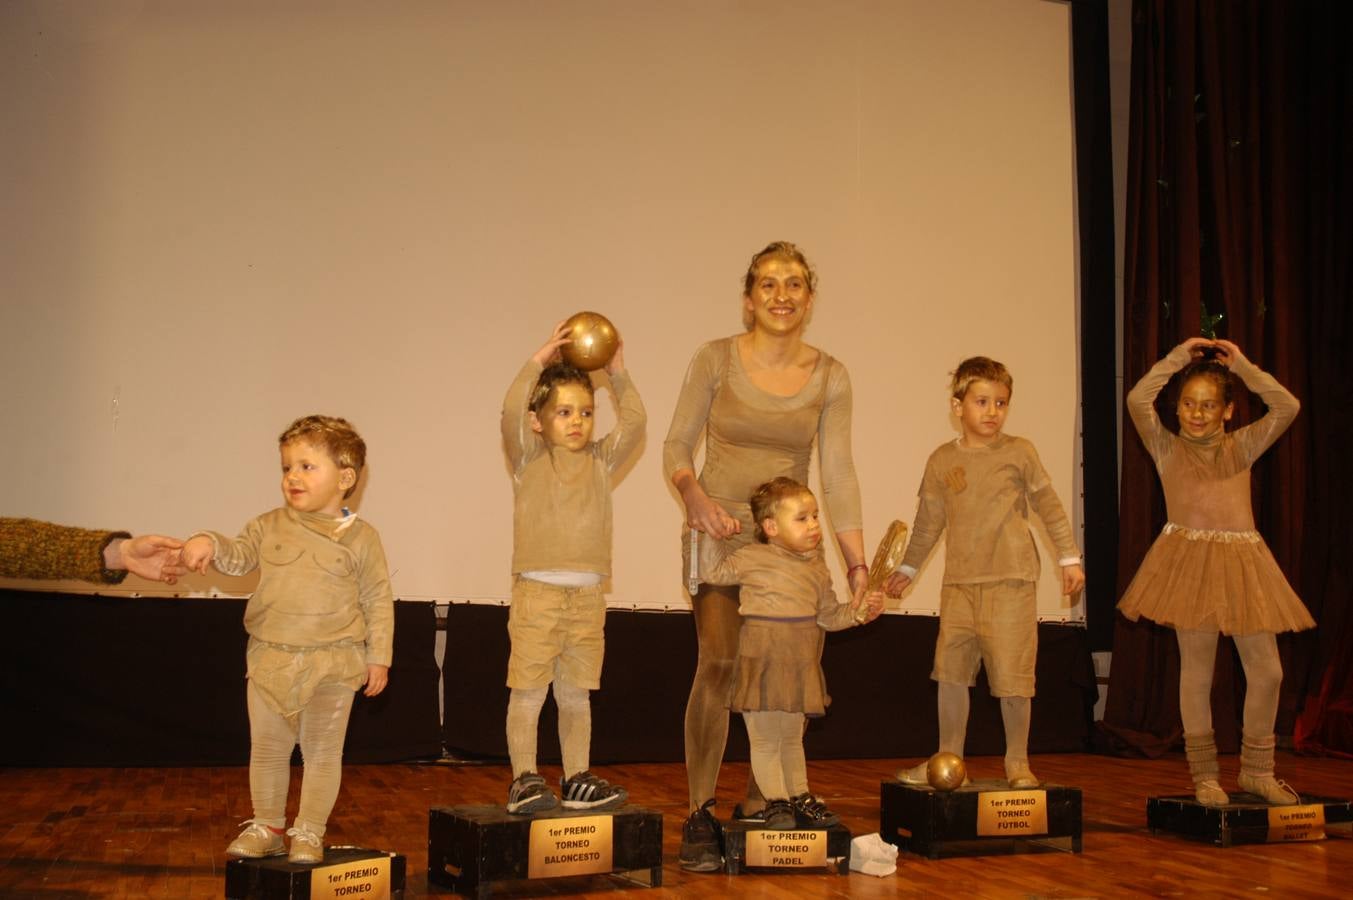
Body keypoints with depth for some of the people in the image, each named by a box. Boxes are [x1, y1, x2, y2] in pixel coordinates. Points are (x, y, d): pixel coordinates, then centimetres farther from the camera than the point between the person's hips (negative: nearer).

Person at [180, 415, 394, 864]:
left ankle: (309, 832, 19)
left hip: (333, 663, -3)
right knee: (267, 748, 12)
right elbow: (239, 555, -1)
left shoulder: (361, 538, -3)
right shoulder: (270, 526, 4)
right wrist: (210, 544, -24)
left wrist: (378, 657, -1)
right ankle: (266, 827, 27)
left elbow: (378, 600, 0)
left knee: (322, 751, 6)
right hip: (271, 659, 3)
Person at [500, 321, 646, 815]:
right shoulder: (529, 458, 1)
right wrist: (541, 358, -16)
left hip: (587, 596, 4)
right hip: (537, 592, -4)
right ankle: (524, 780, 4)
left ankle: (577, 780, 17)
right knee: (528, 692, -3)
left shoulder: (600, 460, 13)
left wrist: (618, 374, -1)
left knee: (576, 695, 11)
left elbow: (635, 423, 5)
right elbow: (511, 412, -14)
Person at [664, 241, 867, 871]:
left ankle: (757, 808, 12)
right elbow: (677, 446, 1)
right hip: (718, 531, -2)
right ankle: (699, 816, -7)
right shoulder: (716, 359, -2)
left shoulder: (829, 377, 4)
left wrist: (857, 561, -5)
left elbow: (838, 476, 2)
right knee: (719, 661, -16)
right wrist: (695, 496, -19)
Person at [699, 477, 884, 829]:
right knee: (765, 739, 0)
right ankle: (776, 800, 11)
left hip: (800, 668, 5)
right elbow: (713, 572, 2)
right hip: (761, 665, -5)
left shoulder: (817, 569, 9)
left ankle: (800, 797, 26)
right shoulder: (751, 558, -6)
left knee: (792, 737, 17)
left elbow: (829, 615, 13)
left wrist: (860, 611, 0)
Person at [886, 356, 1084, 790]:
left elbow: (1050, 507, 7)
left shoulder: (1019, 452, 1)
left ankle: (1017, 762, 12)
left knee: (1012, 674, -3)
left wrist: (1069, 558, 5)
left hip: (1011, 579, -3)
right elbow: (929, 520, 18)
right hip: (958, 582, 3)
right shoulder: (942, 460, 8)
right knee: (951, 671, 5)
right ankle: (948, 758, 18)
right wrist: (907, 567, 23)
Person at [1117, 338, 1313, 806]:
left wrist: (1241, 365, 1)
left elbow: (1288, 407, 2)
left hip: (1242, 560, 3)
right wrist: (1178, 357, -4)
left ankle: (1257, 771, 18)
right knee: (1197, 668, 0)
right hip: (1190, 560, -3)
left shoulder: (1241, 446, 15)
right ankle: (1204, 775, 11)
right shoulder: (1167, 448, 8)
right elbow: (1137, 400, -8)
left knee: (1266, 669, 2)